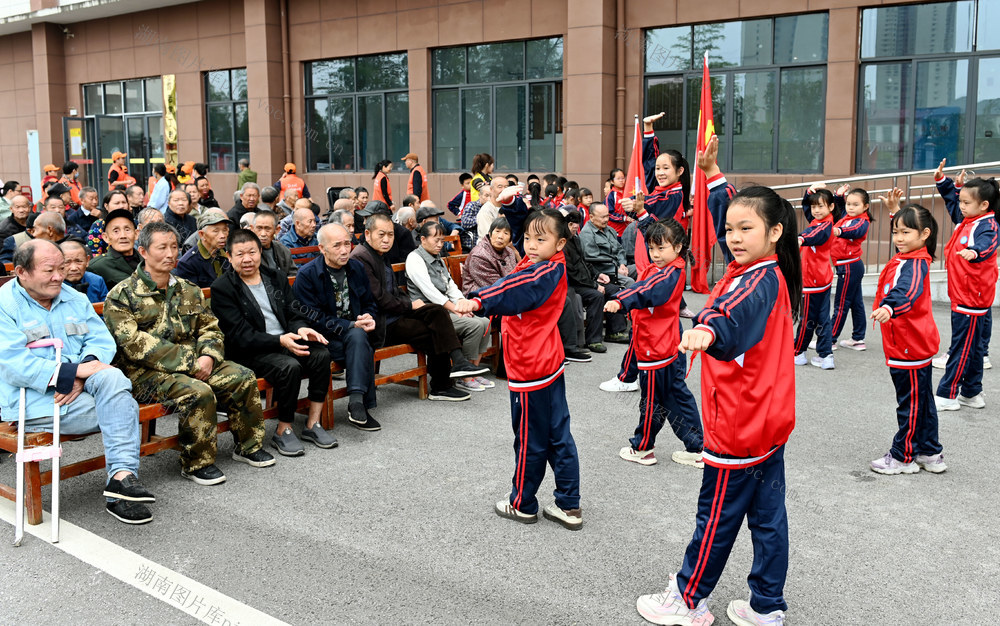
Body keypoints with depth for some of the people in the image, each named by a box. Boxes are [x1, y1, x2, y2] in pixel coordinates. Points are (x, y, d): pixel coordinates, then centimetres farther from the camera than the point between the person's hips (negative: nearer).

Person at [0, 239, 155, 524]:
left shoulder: (73, 298, 15)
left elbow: (102, 340, 6)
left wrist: (83, 376, -14)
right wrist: (73, 371, -21)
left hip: (79, 387, 5)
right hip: (36, 401, -5)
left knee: (111, 378, -29)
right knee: (124, 405, -25)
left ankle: (121, 478, -29)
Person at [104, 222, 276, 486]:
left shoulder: (188, 290, 14)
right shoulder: (122, 295, -7)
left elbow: (210, 328, 16)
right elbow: (135, 345, -16)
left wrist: (208, 356, -8)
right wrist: (189, 362, -20)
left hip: (193, 363, 6)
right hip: (146, 372, -6)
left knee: (243, 377, -11)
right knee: (199, 392, -32)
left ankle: (248, 446, 7)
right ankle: (196, 464, -14)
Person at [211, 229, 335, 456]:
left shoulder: (276, 278, 15)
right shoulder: (222, 288, -5)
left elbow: (294, 313, 12)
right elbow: (240, 335, -13)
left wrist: (301, 329, -13)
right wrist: (280, 341, -24)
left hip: (287, 340, 6)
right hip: (249, 352, -5)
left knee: (321, 353, -22)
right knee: (289, 366, -32)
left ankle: (313, 424, -12)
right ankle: (283, 432, -14)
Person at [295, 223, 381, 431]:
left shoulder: (356, 268, 9)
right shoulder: (307, 275, -9)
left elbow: (370, 303, 18)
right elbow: (312, 318, -14)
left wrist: (368, 318, -7)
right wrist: (351, 326, -19)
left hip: (354, 331, 4)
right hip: (324, 338, -4)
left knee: (358, 337, -33)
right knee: (363, 351, -32)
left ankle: (357, 403, -35)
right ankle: (361, 405, -27)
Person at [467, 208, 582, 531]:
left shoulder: (546, 272, -21)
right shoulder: (549, 267, 8)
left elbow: (514, 292, -38)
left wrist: (479, 301, -48)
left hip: (530, 371, -10)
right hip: (550, 363, 10)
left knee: (529, 442, 6)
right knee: (559, 437, 13)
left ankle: (522, 505, 23)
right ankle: (569, 506, 22)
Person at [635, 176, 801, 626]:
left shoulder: (758, 281, -22)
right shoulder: (771, 274, 7)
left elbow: (733, 317, -46)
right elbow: (731, 212, 20)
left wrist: (706, 331, -66)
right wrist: (710, 173, 20)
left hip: (738, 425, -9)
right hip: (768, 420, 9)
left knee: (717, 516, 6)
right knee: (768, 516, 14)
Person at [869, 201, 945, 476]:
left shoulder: (913, 265, -22)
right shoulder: (910, 257, 8)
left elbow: (908, 292, -44)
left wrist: (889, 308, -60)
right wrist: (896, 212, 28)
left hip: (909, 347, -11)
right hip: (917, 345, 11)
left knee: (911, 403, 2)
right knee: (922, 401, 19)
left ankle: (903, 457, 14)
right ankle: (930, 454, 31)